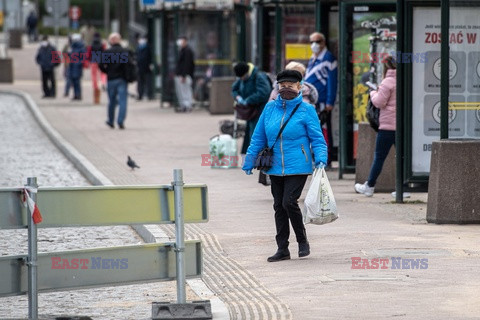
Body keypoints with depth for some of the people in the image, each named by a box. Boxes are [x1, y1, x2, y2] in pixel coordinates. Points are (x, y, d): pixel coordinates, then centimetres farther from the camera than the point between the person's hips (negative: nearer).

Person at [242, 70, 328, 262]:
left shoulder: (306, 110, -2)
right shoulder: (270, 108, 9)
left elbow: (317, 138, 0)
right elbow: (258, 137, 15)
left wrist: (320, 158, -15)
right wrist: (250, 160, 14)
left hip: (297, 167, -5)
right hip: (275, 167, 5)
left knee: (289, 202, -16)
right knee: (278, 206, 7)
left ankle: (302, 241, 5)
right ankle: (282, 249, 14)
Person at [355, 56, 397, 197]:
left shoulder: (388, 82, -10)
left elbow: (379, 102, -13)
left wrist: (373, 93, 8)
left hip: (388, 126, -6)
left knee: (379, 157, 2)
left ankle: (369, 186, 9)